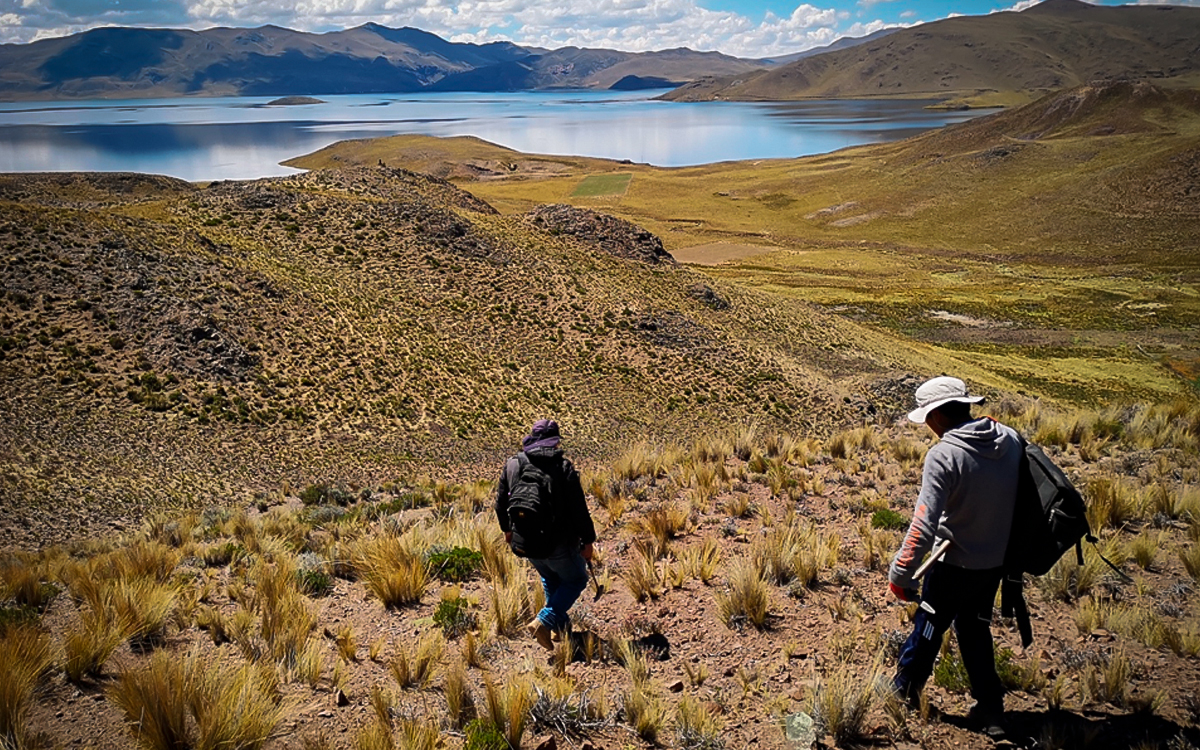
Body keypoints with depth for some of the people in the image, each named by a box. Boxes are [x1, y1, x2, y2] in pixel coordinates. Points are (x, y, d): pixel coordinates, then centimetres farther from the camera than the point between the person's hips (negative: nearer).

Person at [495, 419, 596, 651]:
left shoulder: (511, 465, -2)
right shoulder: (564, 468, -15)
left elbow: (500, 503, 8)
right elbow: (579, 510, -14)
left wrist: (507, 529, 25)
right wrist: (588, 541, -2)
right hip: (559, 544, -5)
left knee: (550, 579, 31)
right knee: (575, 580, 18)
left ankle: (560, 623, 35)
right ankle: (544, 621, 0)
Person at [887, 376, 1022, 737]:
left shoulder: (943, 456, -25)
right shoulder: (1010, 439, -6)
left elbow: (924, 525, -28)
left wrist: (900, 573, -20)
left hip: (955, 564, -6)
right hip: (997, 561, 6)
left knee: (929, 626, 15)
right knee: (974, 628, 23)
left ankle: (905, 689, 36)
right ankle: (990, 710, 27)